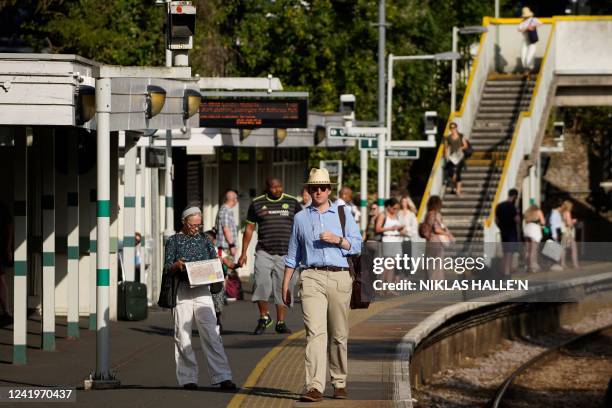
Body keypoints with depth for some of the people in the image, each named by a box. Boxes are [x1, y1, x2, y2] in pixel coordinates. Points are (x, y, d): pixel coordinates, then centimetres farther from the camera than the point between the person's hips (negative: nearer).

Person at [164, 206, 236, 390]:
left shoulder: (204, 239, 14)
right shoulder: (174, 241, 7)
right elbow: (167, 267, 1)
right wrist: (177, 265, -21)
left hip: (202, 290, 1)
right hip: (182, 290, -1)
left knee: (211, 334, -6)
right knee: (183, 335, -1)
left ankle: (222, 377, -9)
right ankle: (188, 379, 5)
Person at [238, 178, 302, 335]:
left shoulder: (292, 202, 8)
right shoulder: (257, 204, 7)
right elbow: (249, 229, 11)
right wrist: (244, 253, 7)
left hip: (285, 254, 0)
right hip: (264, 252, 0)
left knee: (282, 289, 2)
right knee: (261, 284, -13)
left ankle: (280, 322, 10)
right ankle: (264, 317, 7)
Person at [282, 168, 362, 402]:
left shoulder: (343, 213, 13)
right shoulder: (301, 218, 15)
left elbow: (356, 246, 8)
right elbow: (293, 254, 19)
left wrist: (338, 240, -10)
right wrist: (285, 285, 15)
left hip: (340, 277, 1)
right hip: (312, 277, -1)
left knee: (339, 335, 5)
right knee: (315, 332, -14)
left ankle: (339, 383, 20)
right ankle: (314, 387, -23)